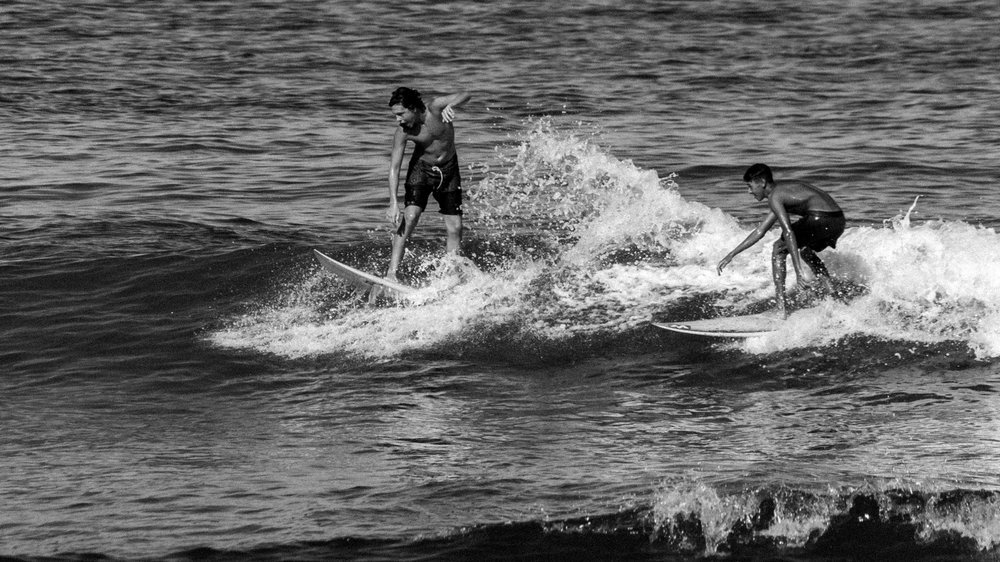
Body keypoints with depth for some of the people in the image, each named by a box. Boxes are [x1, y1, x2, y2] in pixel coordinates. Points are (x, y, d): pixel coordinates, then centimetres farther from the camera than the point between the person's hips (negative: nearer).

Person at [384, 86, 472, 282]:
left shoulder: (435, 108, -23)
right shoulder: (402, 133, -22)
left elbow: (465, 96, -32)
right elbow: (394, 167, -23)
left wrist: (450, 105, -54)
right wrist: (393, 203, -33)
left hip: (449, 169, 1)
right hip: (421, 168, -1)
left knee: (455, 227, -2)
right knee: (409, 217, -20)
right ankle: (391, 274, -24)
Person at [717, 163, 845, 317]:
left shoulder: (775, 197, -4)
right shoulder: (784, 189, 26)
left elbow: (788, 232, -17)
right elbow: (760, 231, 30)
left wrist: (798, 271, -23)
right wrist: (731, 255, 29)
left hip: (820, 218, -9)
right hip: (838, 222, 9)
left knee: (779, 249, 6)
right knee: (805, 251, 35)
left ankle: (782, 309, 1)